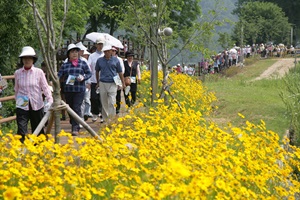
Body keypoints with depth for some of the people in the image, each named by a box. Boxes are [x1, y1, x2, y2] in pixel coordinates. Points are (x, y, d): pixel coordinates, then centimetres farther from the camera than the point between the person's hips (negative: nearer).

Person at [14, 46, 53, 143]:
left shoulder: (39, 72, -3)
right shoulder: (18, 73, 2)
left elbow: (45, 87, -4)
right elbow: (16, 89, 14)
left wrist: (50, 100, -16)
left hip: (37, 106, 0)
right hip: (22, 106, 0)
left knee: (38, 131, 10)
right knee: (21, 131, -10)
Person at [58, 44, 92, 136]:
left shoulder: (83, 63, 6)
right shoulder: (65, 65, 8)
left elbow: (89, 73, 8)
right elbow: (59, 75, 2)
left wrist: (83, 77, -12)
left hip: (79, 90, -3)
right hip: (68, 89, 3)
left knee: (77, 108, -10)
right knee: (70, 108, 9)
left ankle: (75, 128, -11)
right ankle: (74, 124, 24)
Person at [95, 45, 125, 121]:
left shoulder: (115, 60, 3)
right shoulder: (100, 60, 6)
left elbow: (120, 72, 10)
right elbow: (97, 71, 20)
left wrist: (123, 83, 12)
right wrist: (98, 82, 25)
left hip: (112, 83, -2)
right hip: (103, 83, 2)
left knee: (112, 103, -11)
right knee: (104, 103, 7)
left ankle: (112, 118, -10)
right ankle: (105, 118, 16)